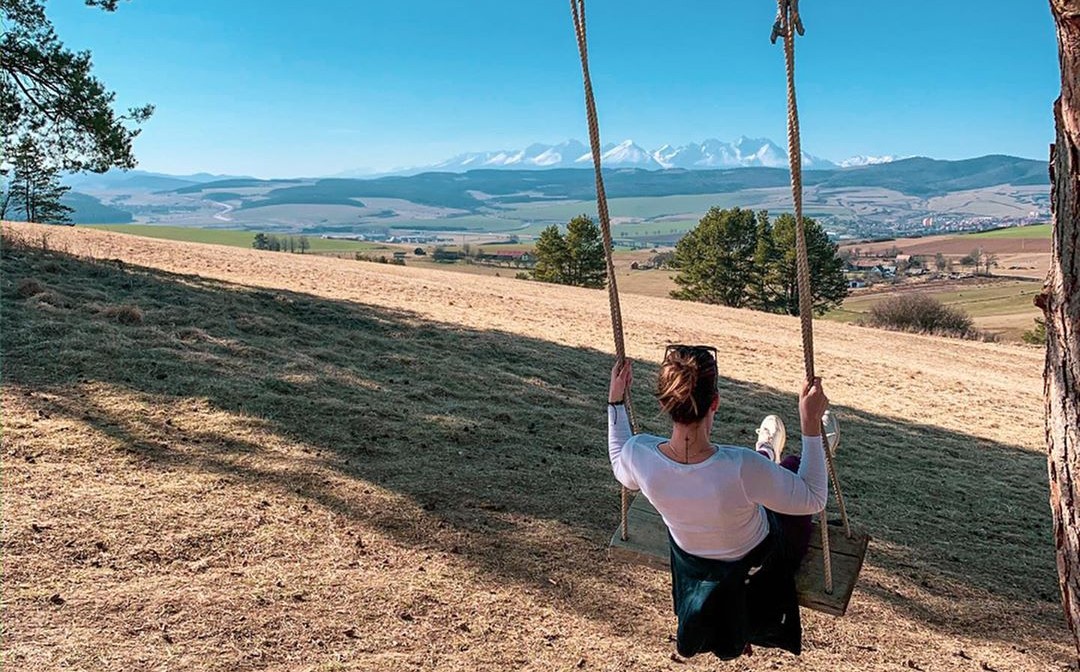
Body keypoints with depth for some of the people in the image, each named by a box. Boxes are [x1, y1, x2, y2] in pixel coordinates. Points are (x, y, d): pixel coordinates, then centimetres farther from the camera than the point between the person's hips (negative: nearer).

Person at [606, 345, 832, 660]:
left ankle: (766, 457, 62)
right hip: (755, 561, -3)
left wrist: (615, 400, -2)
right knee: (792, 465, 23)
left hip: (690, 557, 3)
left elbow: (623, 472, -4)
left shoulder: (639, 453, -31)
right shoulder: (741, 469, -43)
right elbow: (813, 500, -25)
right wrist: (811, 425, -28)